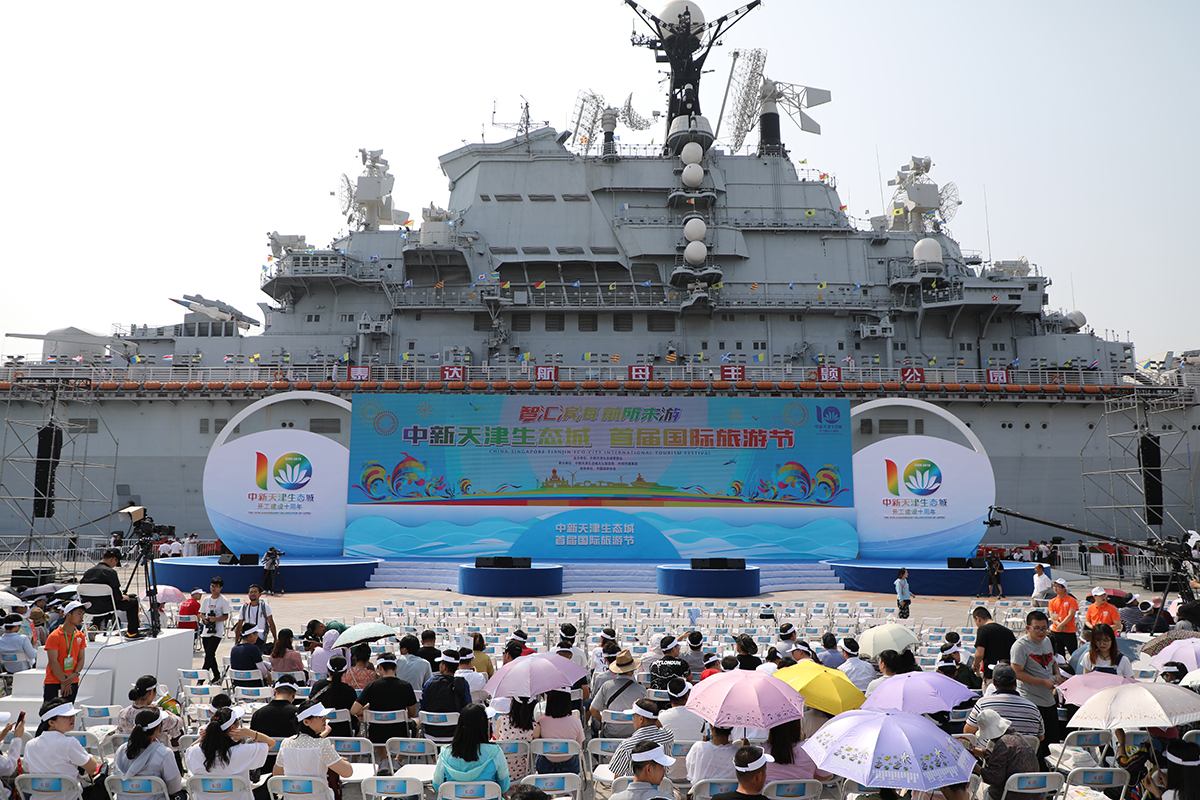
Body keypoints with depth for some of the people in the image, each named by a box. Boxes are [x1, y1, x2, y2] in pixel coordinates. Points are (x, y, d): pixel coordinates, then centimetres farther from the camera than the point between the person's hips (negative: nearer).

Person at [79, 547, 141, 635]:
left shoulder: (88, 572, 5)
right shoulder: (110, 572, -16)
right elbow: (117, 595, -18)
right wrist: (123, 597, 4)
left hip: (89, 608, 7)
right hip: (105, 607, -7)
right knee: (133, 602, 10)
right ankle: (132, 632, 15)